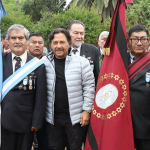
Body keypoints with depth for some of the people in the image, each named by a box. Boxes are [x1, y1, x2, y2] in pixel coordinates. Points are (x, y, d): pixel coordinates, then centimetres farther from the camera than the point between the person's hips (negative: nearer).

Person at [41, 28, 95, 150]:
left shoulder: (81, 62, -4)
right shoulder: (44, 62, 1)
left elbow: (89, 87, -2)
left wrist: (86, 110, -5)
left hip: (75, 116, -2)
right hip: (52, 117, 2)